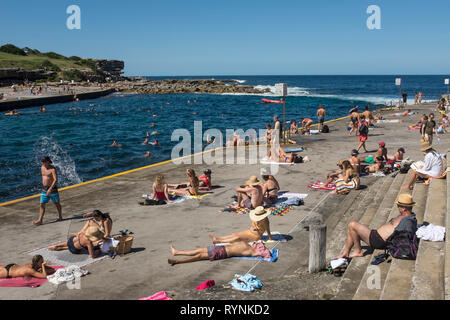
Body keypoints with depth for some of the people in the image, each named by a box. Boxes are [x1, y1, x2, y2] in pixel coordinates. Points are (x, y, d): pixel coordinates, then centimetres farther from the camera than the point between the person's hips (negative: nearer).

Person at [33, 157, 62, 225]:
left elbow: (56, 180, -23)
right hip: (44, 189, 6)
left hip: (52, 189, -6)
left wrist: (50, 189, -31)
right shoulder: (42, 168, 8)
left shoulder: (53, 169, -14)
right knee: (42, 205, -1)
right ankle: (40, 220, -1)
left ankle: (60, 217, 24)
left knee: (57, 203, 9)